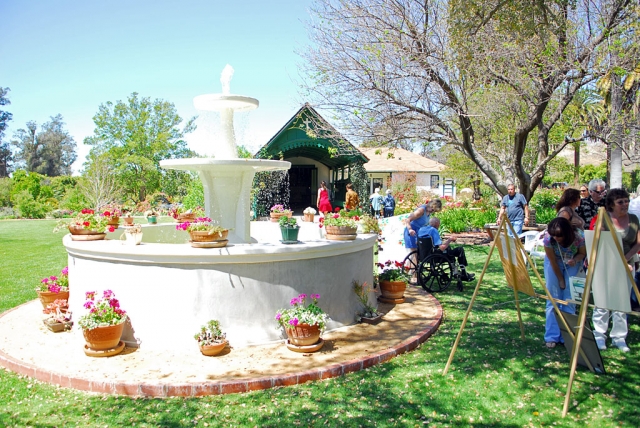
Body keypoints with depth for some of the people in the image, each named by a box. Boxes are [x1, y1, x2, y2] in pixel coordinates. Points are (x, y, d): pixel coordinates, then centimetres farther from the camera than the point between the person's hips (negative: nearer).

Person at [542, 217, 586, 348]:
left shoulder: (578, 237, -30)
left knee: (569, 300, -6)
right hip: (554, 264, 0)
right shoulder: (548, 238, -30)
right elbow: (553, 261, -17)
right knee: (553, 298, -5)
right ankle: (552, 336, -2)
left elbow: (583, 253, -7)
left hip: (572, 264, 0)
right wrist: (560, 280, -10)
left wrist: (575, 260, -29)